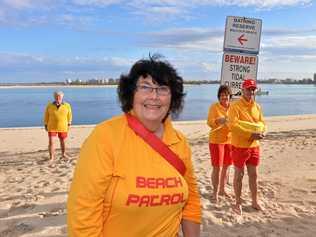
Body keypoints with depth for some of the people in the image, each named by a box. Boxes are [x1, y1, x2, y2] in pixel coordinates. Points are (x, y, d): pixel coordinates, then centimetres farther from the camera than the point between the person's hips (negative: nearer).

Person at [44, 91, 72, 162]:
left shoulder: (67, 105, -4)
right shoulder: (49, 105, -4)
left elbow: (69, 115, 7)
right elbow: (46, 116, 6)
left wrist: (69, 124, 8)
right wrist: (46, 125, 7)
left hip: (63, 127, 1)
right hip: (52, 127, -1)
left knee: (63, 141, 12)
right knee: (51, 141, -7)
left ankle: (63, 154, 34)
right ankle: (51, 157, 4)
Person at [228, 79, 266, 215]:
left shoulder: (257, 106, 8)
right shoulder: (235, 106, -12)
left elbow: (262, 123, 11)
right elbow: (233, 126, -22)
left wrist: (260, 132, -12)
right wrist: (251, 134, -26)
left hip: (254, 146, 6)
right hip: (239, 146, -6)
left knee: (253, 174, 15)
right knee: (239, 175, 6)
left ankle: (254, 201, 31)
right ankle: (238, 203, 20)